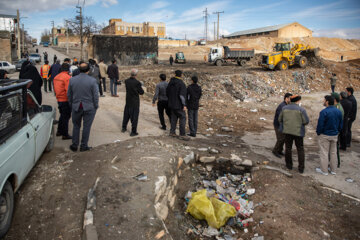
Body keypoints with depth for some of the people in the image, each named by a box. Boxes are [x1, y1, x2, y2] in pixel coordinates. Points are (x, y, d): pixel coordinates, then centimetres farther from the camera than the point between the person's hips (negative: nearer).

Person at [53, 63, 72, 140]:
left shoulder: (56, 77, 9)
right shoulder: (67, 77, -18)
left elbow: (55, 89, 16)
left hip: (59, 100, 8)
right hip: (66, 100, -8)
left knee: (62, 115, 22)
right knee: (66, 117, 1)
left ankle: (59, 131, 32)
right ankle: (65, 134, 6)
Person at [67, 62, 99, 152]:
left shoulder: (72, 79, -1)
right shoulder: (92, 80, -12)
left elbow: (69, 94, 6)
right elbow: (96, 95, -9)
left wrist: (71, 105, 18)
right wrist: (96, 106, 4)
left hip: (76, 107, 3)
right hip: (89, 107, -3)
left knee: (76, 126, 16)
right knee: (86, 126, 7)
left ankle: (74, 145, 21)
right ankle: (83, 146, 14)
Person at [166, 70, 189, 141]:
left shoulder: (170, 83, 7)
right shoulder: (181, 84, -16)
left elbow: (167, 93, 16)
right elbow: (182, 95, -22)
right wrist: (184, 105, -19)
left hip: (172, 104, 8)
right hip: (179, 105, -7)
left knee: (174, 117, 17)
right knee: (182, 118, -3)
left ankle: (172, 132, 22)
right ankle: (182, 135, -6)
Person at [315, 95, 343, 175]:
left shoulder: (324, 112, -20)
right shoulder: (338, 111, 1)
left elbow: (320, 124, -18)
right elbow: (341, 124, 8)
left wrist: (318, 133, -2)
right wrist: (337, 131, 20)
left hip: (325, 135, -6)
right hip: (335, 135, 6)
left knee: (324, 153, 4)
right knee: (333, 152, 15)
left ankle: (324, 170, 11)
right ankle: (333, 170, 24)